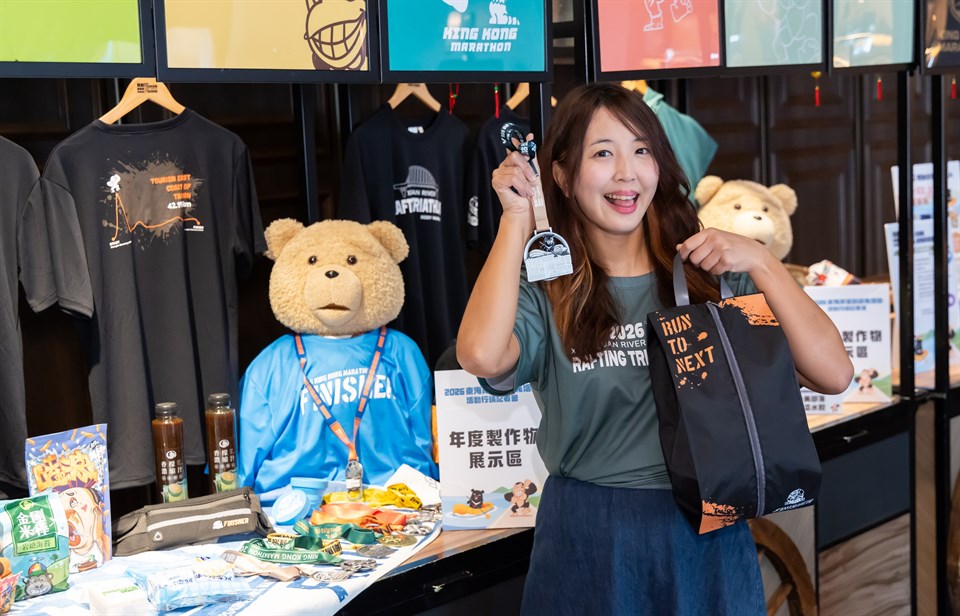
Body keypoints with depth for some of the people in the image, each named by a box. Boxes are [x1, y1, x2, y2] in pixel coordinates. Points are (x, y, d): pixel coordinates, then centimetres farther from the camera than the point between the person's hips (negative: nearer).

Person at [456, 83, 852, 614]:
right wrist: (516, 219, -15)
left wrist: (759, 261, -13)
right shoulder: (544, 291, -2)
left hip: (708, 542, 2)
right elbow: (482, 356, -25)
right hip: (587, 545, -1)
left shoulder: (716, 276, 1)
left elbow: (833, 375, -6)